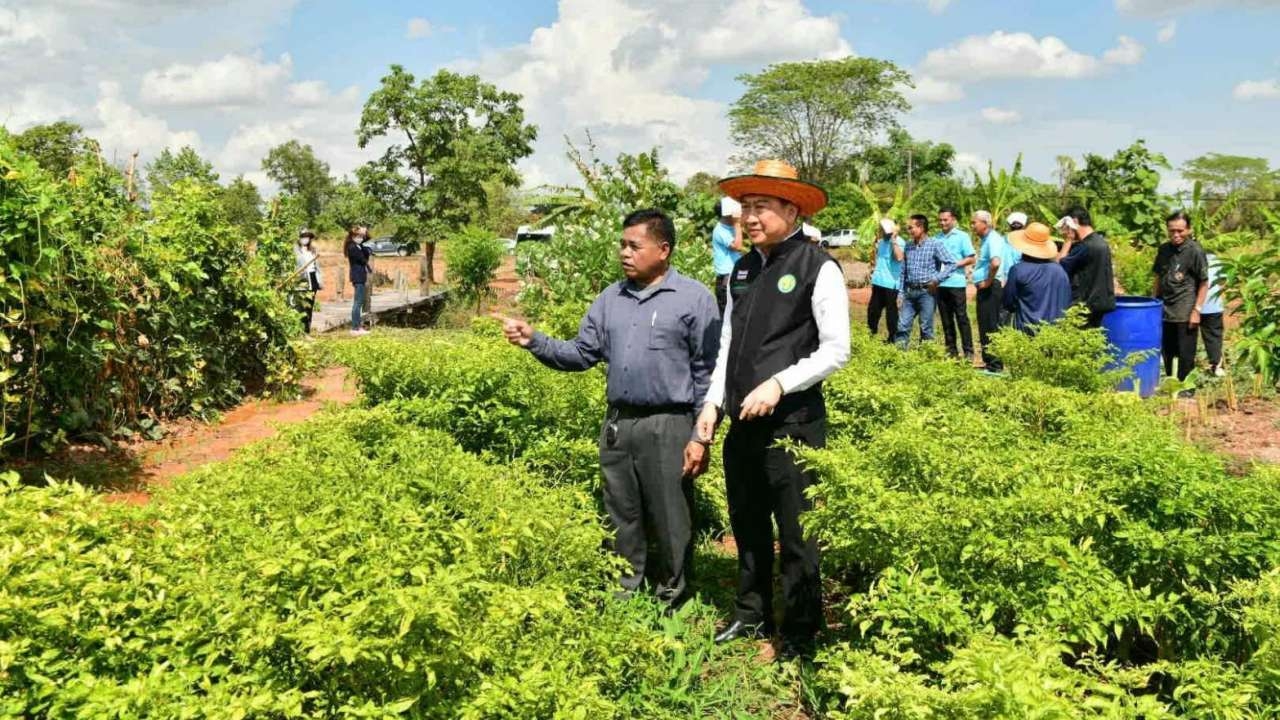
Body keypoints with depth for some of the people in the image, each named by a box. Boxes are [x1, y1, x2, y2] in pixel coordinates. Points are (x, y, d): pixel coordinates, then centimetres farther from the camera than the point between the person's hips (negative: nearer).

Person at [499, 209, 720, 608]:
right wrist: (534, 341, -4)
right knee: (622, 524, 14)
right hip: (617, 425, 5)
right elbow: (582, 353, 12)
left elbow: (708, 372, -5)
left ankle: (673, 610, 18)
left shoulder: (694, 298, -4)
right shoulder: (610, 298, 12)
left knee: (671, 528, 3)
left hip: (667, 427, -5)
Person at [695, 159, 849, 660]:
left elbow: (836, 350, -12)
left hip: (793, 425, -7)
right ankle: (751, 617, 37)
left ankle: (799, 641, 17)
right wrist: (714, 402, 8)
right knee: (747, 526, 19)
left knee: (795, 536, 2)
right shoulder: (743, 269, 11)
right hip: (742, 424, 7)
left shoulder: (818, 269, -9)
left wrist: (778, 384, -20)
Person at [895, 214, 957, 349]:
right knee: (902, 326, 2)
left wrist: (936, 278, -15)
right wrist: (901, 293, 10)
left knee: (926, 328, 1)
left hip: (926, 291, -5)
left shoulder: (935, 244, -5)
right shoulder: (908, 246, 11)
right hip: (910, 292, 5)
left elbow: (952, 263, -9)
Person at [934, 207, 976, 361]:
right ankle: (951, 350, 16)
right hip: (941, 284, 5)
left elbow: (971, 259, -3)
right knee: (946, 320, 8)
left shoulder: (962, 236, 0)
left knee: (962, 318, -4)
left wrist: (954, 265, -14)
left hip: (957, 283, -5)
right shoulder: (937, 238, 13)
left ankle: (968, 352, -1)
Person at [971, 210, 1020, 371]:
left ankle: (995, 364, -3)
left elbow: (996, 263, -32)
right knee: (986, 326, 15)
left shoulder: (993, 239, -15)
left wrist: (989, 281, -20)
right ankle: (989, 360, 22)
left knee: (990, 326, -7)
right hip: (986, 288, 10)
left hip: (990, 288, -10)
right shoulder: (987, 239, 16)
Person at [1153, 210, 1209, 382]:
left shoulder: (1195, 251, -9)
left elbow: (1204, 283, -7)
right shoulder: (1163, 250, 8)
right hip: (1164, 311, 6)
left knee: (1186, 355, 1)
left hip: (1185, 313, -6)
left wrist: (1196, 310, -11)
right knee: (1167, 353, 15)